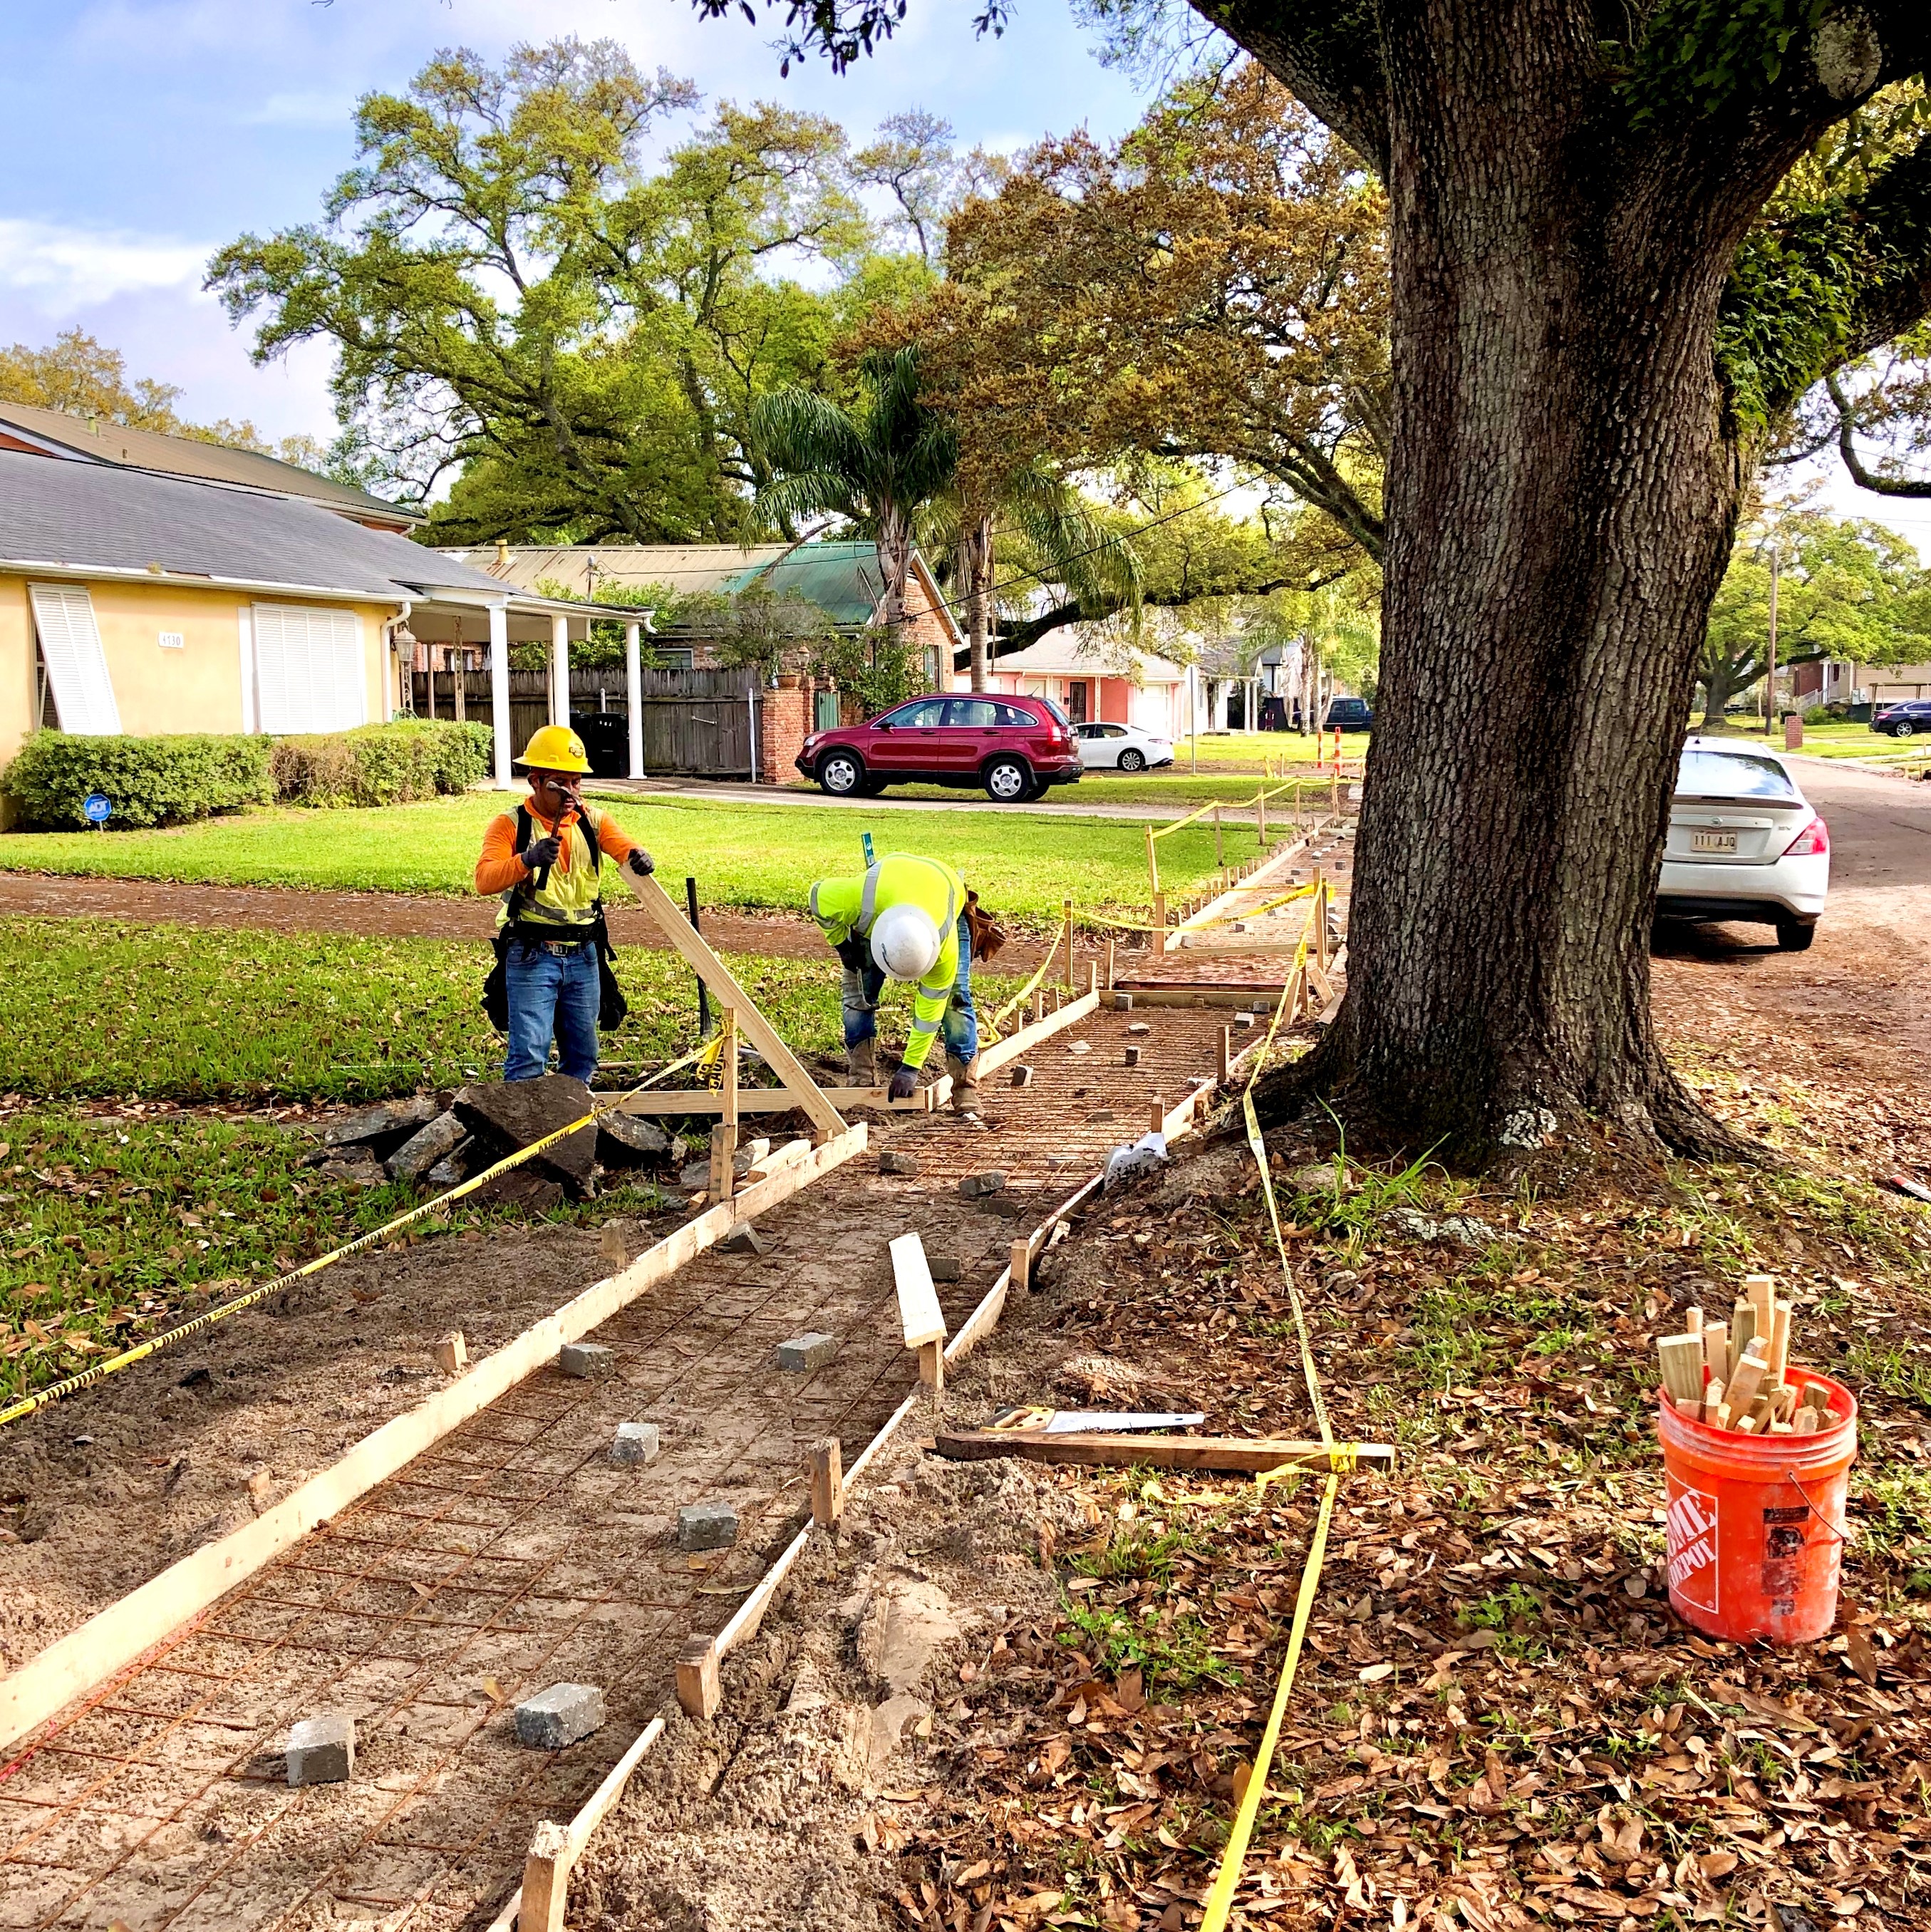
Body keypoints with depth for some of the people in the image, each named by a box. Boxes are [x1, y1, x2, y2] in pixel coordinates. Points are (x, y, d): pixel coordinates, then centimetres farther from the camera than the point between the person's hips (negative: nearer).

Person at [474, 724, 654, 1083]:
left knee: (582, 1054, 13)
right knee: (529, 1054, -10)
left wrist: (637, 855, -34)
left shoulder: (592, 821, 7)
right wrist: (528, 859, -36)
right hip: (531, 955, -4)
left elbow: (623, 845, -9)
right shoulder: (510, 825, -5)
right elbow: (484, 880, -19)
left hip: (583, 956, 5)